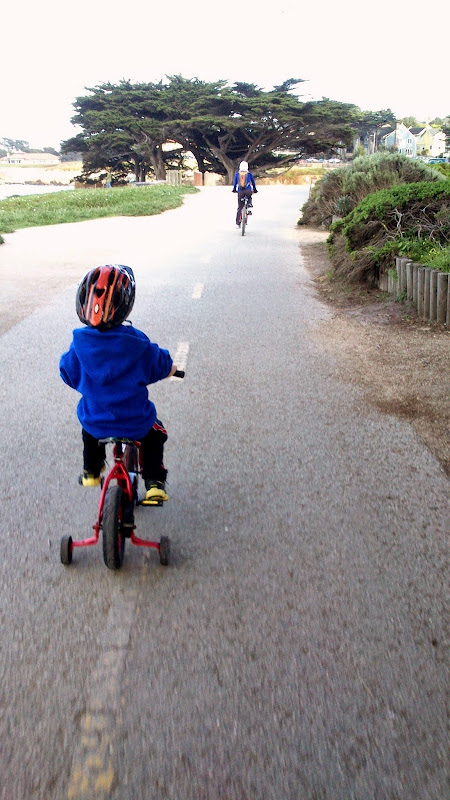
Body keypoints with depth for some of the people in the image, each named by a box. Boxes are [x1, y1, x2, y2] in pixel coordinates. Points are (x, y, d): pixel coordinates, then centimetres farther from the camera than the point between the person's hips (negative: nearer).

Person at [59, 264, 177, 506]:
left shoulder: (80, 343, -13)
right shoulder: (137, 342, -17)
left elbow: (68, 374, 2)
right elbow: (162, 367, -1)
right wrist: (171, 368, 22)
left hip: (95, 422, 2)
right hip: (135, 422, -2)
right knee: (154, 434, 30)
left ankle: (91, 471, 49)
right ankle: (154, 483, 20)